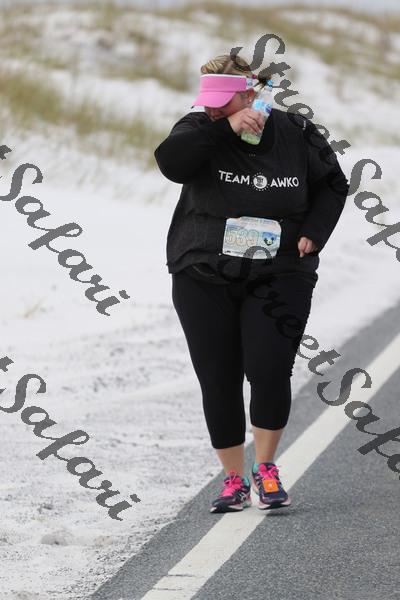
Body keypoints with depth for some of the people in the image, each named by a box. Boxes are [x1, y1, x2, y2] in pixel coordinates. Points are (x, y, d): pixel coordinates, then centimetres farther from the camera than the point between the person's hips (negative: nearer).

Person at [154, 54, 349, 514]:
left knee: (269, 371, -15)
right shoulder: (199, 129, -4)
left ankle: (265, 468, 7)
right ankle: (234, 480, 15)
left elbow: (332, 184, 12)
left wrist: (313, 233, -2)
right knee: (218, 381, 1)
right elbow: (170, 162, -25)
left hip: (279, 275, -1)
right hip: (204, 277, 1)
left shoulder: (296, 134, -1)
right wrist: (223, 129, -30)